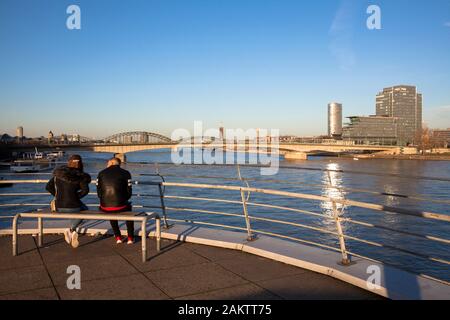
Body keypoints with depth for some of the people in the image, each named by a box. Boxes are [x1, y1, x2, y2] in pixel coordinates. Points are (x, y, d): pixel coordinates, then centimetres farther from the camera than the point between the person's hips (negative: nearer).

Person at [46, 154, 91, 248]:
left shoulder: (58, 173, 6)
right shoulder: (80, 176, -5)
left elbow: (48, 187, 6)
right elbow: (85, 190, -17)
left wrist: (58, 195, 14)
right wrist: (77, 196, -1)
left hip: (59, 207, 5)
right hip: (73, 207, -4)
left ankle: (71, 230, 20)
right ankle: (71, 230, 9)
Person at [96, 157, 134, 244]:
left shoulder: (101, 173, 7)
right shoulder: (125, 173, 1)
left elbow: (99, 192, 9)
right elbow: (129, 192, 1)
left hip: (104, 207, 2)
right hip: (120, 206, -2)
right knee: (128, 206, 35)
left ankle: (118, 237, 38)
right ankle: (130, 238, 33)